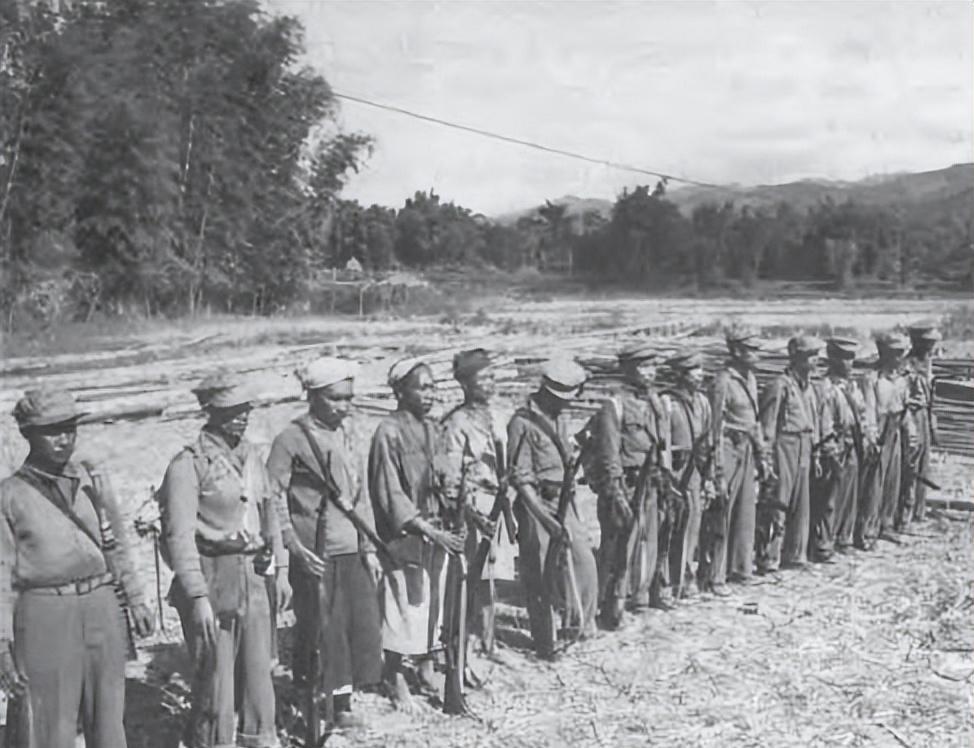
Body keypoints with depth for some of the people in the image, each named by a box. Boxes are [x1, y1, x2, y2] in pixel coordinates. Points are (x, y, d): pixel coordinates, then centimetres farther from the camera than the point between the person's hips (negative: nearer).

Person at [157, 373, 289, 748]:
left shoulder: (251, 455, 9)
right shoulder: (188, 464, -13)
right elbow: (180, 536, -17)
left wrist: (281, 569, 13)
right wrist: (198, 598, -22)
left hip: (253, 578, 7)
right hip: (213, 580, -6)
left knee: (259, 673, 15)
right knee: (216, 681, 1)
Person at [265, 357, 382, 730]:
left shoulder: (344, 435, 10)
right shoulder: (291, 439, -9)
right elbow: (273, 499, -11)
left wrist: (369, 548, 9)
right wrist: (295, 546, -17)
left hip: (352, 552, 6)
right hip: (316, 555, -6)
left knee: (360, 626, 9)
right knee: (318, 631, 1)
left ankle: (343, 705, 22)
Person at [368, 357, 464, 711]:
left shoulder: (432, 429, 7)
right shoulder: (389, 432, -13)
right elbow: (391, 495, -15)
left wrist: (443, 528, 4)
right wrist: (430, 532, -19)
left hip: (437, 532, 6)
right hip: (404, 535, -6)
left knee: (434, 600, 11)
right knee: (404, 603, 1)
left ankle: (426, 670, 26)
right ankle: (395, 679, 17)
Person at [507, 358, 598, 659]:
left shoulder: (559, 419, 9)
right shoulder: (522, 423, -17)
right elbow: (520, 479, -19)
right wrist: (546, 519, -24)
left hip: (564, 501, 7)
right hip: (536, 504, -7)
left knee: (584, 561, 3)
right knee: (539, 577, 3)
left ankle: (582, 623, 23)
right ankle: (544, 642, 17)